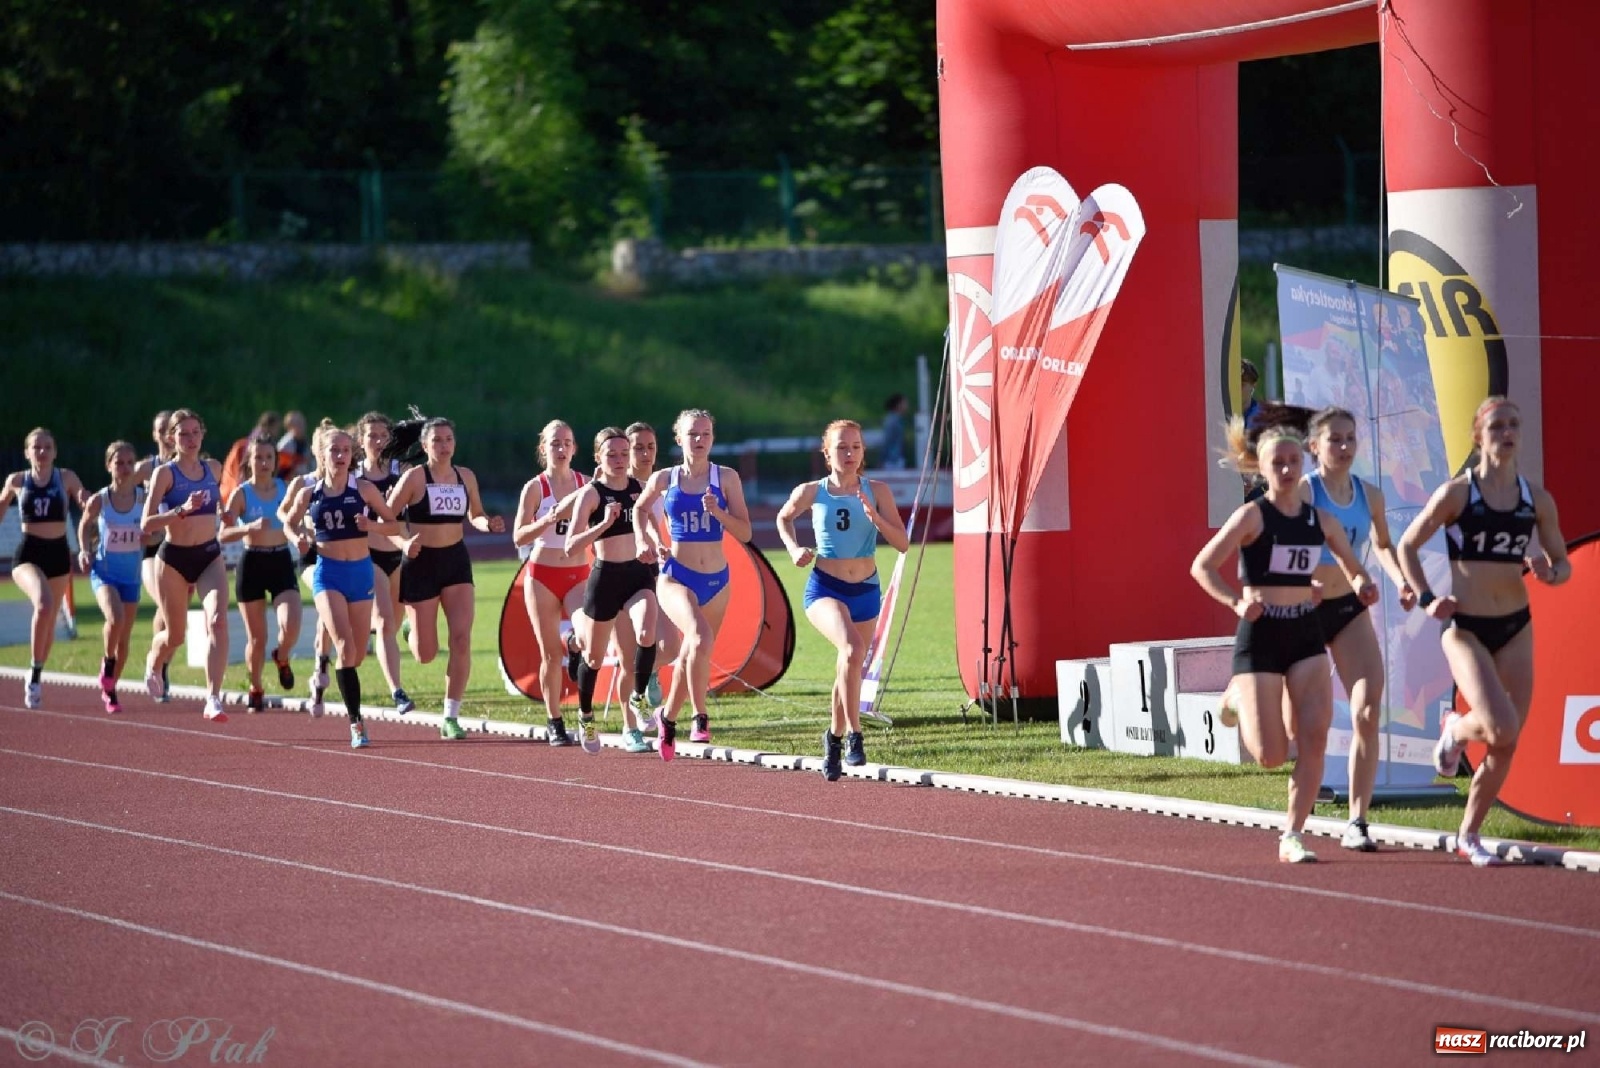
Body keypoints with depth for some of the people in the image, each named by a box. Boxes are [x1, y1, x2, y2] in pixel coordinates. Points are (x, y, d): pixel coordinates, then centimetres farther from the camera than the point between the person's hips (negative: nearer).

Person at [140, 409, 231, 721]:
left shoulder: (214, 469, 5)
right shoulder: (165, 473, -9)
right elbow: (147, 524, -18)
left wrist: (223, 512, 12)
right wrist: (181, 510, -29)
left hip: (209, 555, 3)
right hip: (174, 558, -3)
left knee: (217, 621, -21)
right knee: (176, 635, 11)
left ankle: (213, 699, -26)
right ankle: (153, 663, 49)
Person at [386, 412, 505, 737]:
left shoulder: (466, 477, 5)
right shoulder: (414, 478, -8)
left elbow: (475, 516, 19)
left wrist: (489, 525, -4)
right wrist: (404, 543, -24)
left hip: (456, 561, 3)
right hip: (420, 563, -3)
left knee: (462, 640, -12)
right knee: (426, 654, 1)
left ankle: (451, 717, -5)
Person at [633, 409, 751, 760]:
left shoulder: (726, 478, 0)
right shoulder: (664, 480, 0)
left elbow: (745, 533, -2)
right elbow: (640, 509, 20)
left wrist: (717, 511, -18)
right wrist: (652, 540, 5)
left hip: (716, 581, 3)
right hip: (676, 576, -2)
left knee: (692, 654, 16)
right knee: (700, 638, -30)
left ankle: (668, 717, 41)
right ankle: (700, 717, -21)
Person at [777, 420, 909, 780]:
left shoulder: (877, 492, -3)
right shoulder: (811, 493, -4)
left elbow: (903, 544, -6)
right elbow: (784, 518, 17)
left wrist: (875, 518, -20)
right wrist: (794, 548, 0)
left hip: (866, 591, 3)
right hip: (825, 588, -3)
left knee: (849, 668, 15)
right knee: (852, 648, -31)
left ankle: (834, 737, 40)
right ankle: (853, 732, -25)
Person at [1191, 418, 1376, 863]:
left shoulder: (1319, 520, 6)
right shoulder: (1253, 516, -8)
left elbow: (1354, 568, 17)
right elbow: (1202, 566, -11)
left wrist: (1362, 585, -6)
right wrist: (1236, 603, -25)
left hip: (1306, 636, 4)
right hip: (1260, 636, -4)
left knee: (1314, 737, -13)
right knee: (1271, 756, -6)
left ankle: (1292, 837, -3)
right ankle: (1239, 710, 32)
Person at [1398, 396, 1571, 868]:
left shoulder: (1536, 499, 3)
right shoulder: (1456, 493, -8)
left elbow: (1562, 563, 12)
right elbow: (1407, 545, 2)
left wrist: (1550, 573, -12)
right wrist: (1425, 598, -10)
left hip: (1516, 628, 4)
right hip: (1465, 628, -4)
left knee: (1505, 745, 4)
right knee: (1501, 727, -22)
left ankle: (1469, 836, 21)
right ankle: (1455, 730, 14)